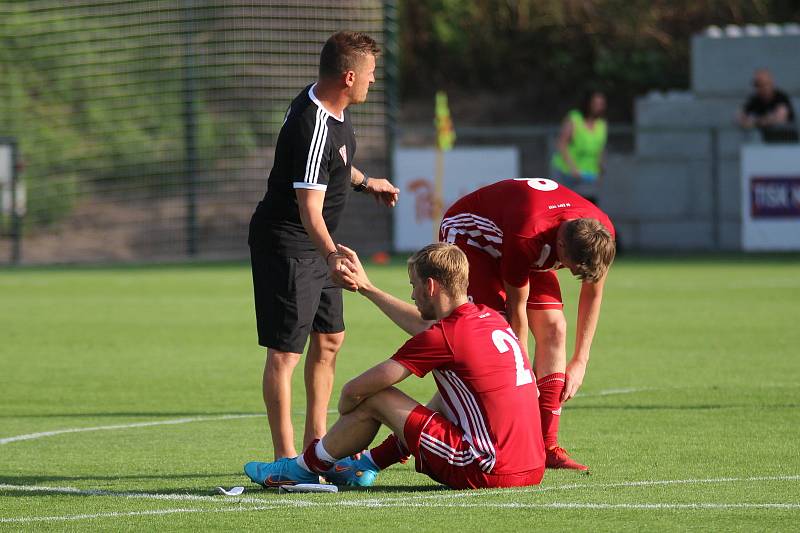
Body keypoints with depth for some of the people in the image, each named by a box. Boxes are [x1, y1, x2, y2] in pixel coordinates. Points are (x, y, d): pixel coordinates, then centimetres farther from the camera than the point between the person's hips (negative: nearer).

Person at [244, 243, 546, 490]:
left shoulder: (443, 336, -12)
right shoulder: (492, 318, 11)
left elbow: (356, 389, -7)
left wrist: (345, 412, 16)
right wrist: (367, 288, 40)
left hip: (486, 473, -8)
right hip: (532, 468, 8)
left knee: (377, 399, 5)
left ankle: (307, 467, 25)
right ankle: (368, 464, 37)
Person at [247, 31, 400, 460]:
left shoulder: (334, 108, 2)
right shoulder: (313, 129, -29)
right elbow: (309, 208, -34)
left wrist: (364, 181, 32)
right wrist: (333, 256, -46)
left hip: (317, 248, 11)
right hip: (287, 244, -11)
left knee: (329, 340, 18)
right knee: (285, 352, -7)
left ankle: (316, 443, 29)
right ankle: (285, 458, -5)